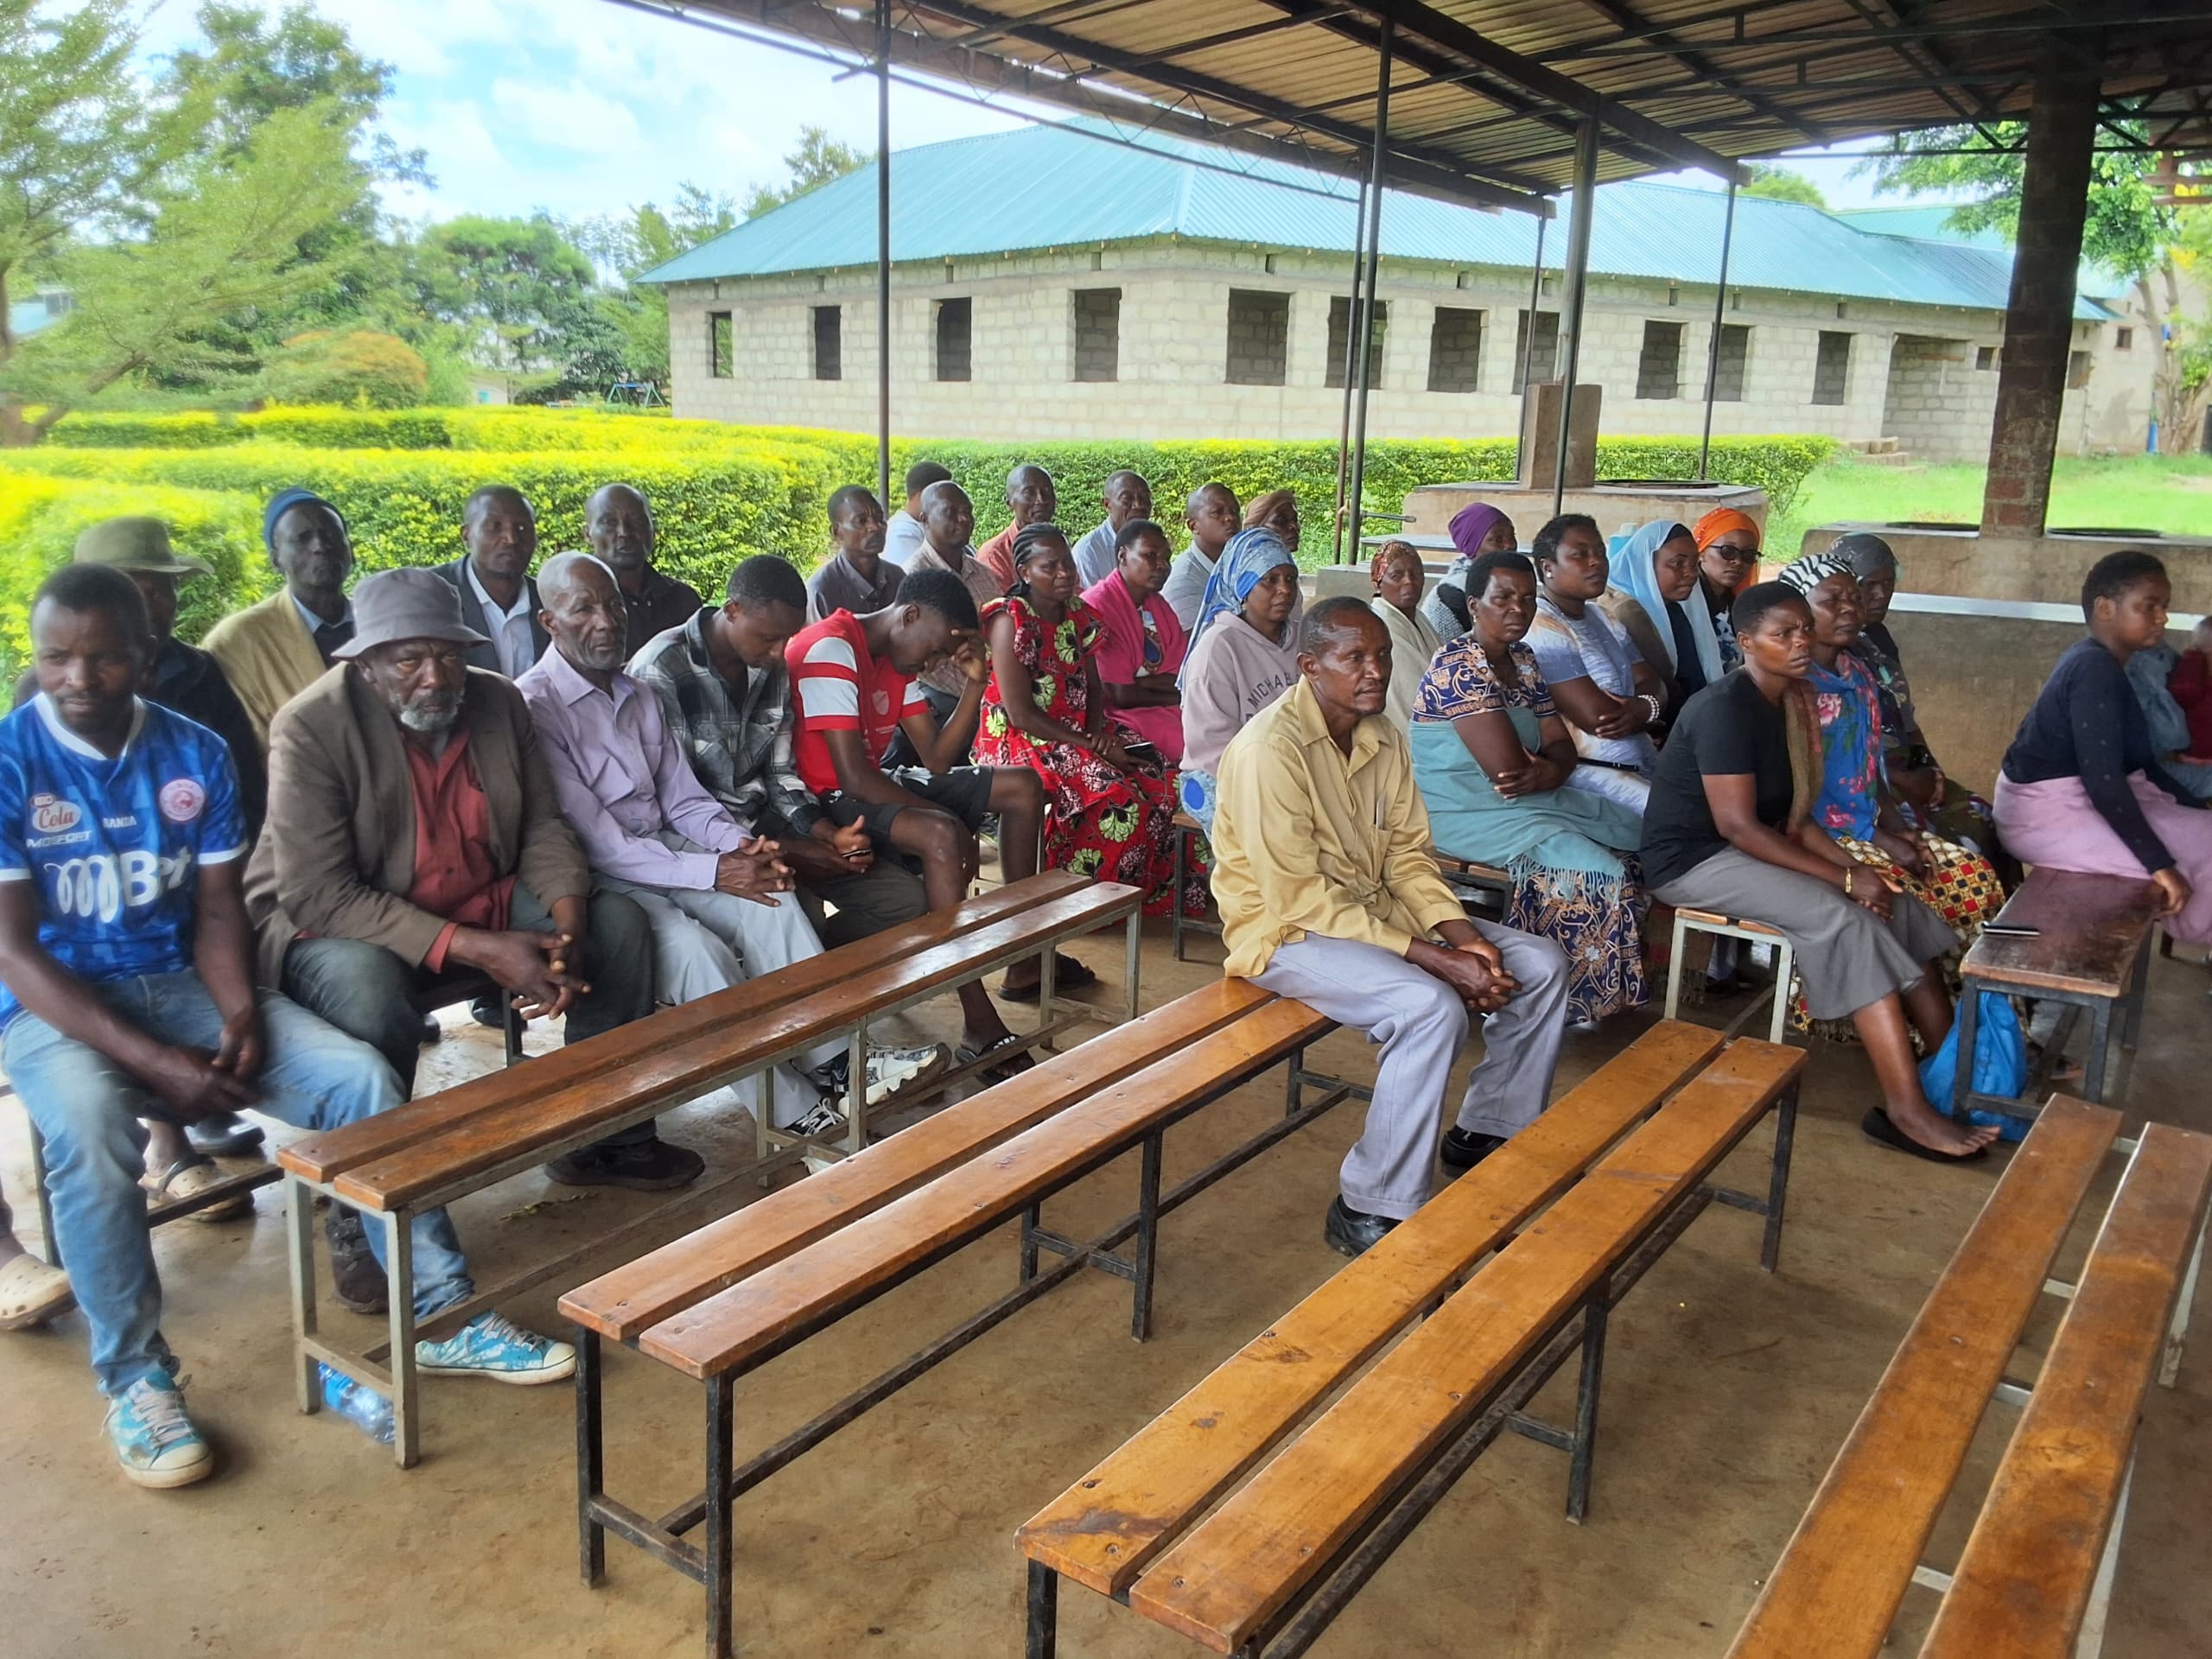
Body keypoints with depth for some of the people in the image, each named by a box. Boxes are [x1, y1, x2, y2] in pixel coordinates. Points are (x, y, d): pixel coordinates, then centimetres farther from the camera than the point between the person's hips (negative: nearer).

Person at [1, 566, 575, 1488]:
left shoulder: (195, 753, 1)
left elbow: (217, 909, 3)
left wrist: (239, 1015, -17)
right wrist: (152, 1061, -24)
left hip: (184, 985, 4)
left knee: (359, 1077, -17)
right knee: (88, 1128, -36)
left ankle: (442, 1314, -6)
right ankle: (135, 1380, -17)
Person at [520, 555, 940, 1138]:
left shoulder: (637, 695, 12)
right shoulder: (534, 706, -13)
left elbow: (683, 801, 11)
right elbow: (596, 842, -19)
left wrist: (738, 843, -12)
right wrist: (712, 873, -23)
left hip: (662, 849, 7)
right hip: (596, 878, -7)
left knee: (771, 902, -18)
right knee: (696, 949, -29)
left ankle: (833, 1059, -17)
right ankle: (790, 1106, -20)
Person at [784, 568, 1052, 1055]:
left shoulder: (896, 659, 9)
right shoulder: (830, 649, -21)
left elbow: (937, 760, 5)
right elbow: (854, 778, -28)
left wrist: (975, 684, -7)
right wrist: (953, 821, -20)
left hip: (873, 784, 10)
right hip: (824, 801, -10)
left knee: (1023, 787, 8)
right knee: (940, 835, -37)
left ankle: (1025, 961, 12)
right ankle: (980, 1026, -32)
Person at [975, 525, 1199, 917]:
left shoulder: (1078, 614, 9)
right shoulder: (1010, 621, -13)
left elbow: (1093, 687, 13)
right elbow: (1021, 715, -18)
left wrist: (1100, 732, -9)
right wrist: (1091, 747, -19)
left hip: (1079, 735, 7)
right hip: (1022, 743, -7)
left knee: (1161, 788, -12)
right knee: (1117, 797, -27)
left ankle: (1156, 895, 2)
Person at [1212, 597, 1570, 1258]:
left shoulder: (1384, 738, 3)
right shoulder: (1270, 748, -23)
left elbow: (1408, 854, 7)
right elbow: (1298, 896, -25)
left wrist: (1461, 935, -12)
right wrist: (1431, 958, -26)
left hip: (1376, 907, 9)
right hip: (1288, 930, -8)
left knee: (1540, 964, 2)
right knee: (1431, 1007, -32)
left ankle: (1488, 1131, 20)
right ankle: (1371, 1210, -17)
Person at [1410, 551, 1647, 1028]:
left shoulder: (1524, 660, 10)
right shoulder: (1459, 665, -18)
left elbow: (1561, 744, 8)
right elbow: (1507, 767, -25)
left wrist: (1550, 772, -15)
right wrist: (1540, 771, -3)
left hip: (1531, 798, 10)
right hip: (1461, 810, -10)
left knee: (1641, 834, 5)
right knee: (1596, 871, -22)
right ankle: (1577, 999, -2)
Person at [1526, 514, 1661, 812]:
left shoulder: (1601, 616, 17)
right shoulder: (1541, 628, -14)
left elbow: (1652, 686, 10)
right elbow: (1598, 718, -20)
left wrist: (1637, 712, -14)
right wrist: (1647, 709, -1)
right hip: (1589, 773, -9)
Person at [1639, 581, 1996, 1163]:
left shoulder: (1789, 701, 8)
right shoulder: (1724, 707, -19)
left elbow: (1788, 811, 9)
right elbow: (1738, 826, -24)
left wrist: (1851, 864, -6)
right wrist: (1845, 877, -22)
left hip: (1746, 850, 9)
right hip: (1691, 861, -9)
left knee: (1897, 904, -4)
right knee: (1842, 917, -26)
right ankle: (1906, 1108, -24)